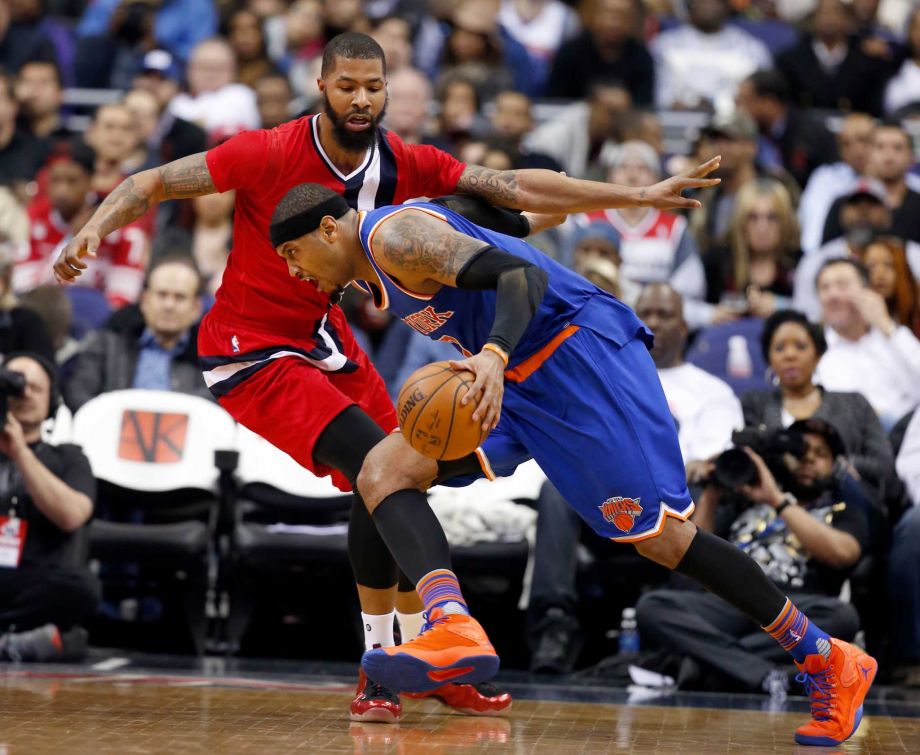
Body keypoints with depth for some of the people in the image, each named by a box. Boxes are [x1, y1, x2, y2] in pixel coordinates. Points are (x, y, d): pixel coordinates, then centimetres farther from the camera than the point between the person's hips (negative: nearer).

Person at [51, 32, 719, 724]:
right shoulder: (271, 154, -21)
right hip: (251, 352, -7)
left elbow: (516, 188, -3)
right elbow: (154, 184, -17)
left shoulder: (404, 165, -6)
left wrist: (641, 196, -5)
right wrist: (94, 230, -36)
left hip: (323, 336, 7)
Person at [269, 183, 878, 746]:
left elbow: (521, 275, -24)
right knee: (383, 471, -8)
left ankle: (828, 663, -1)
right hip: (520, 378, 10)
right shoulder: (378, 272, 20)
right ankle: (455, 630, -31)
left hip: (583, 349, -10)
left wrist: (494, 356, -39)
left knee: (661, 537, -13)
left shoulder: (395, 235, -12)